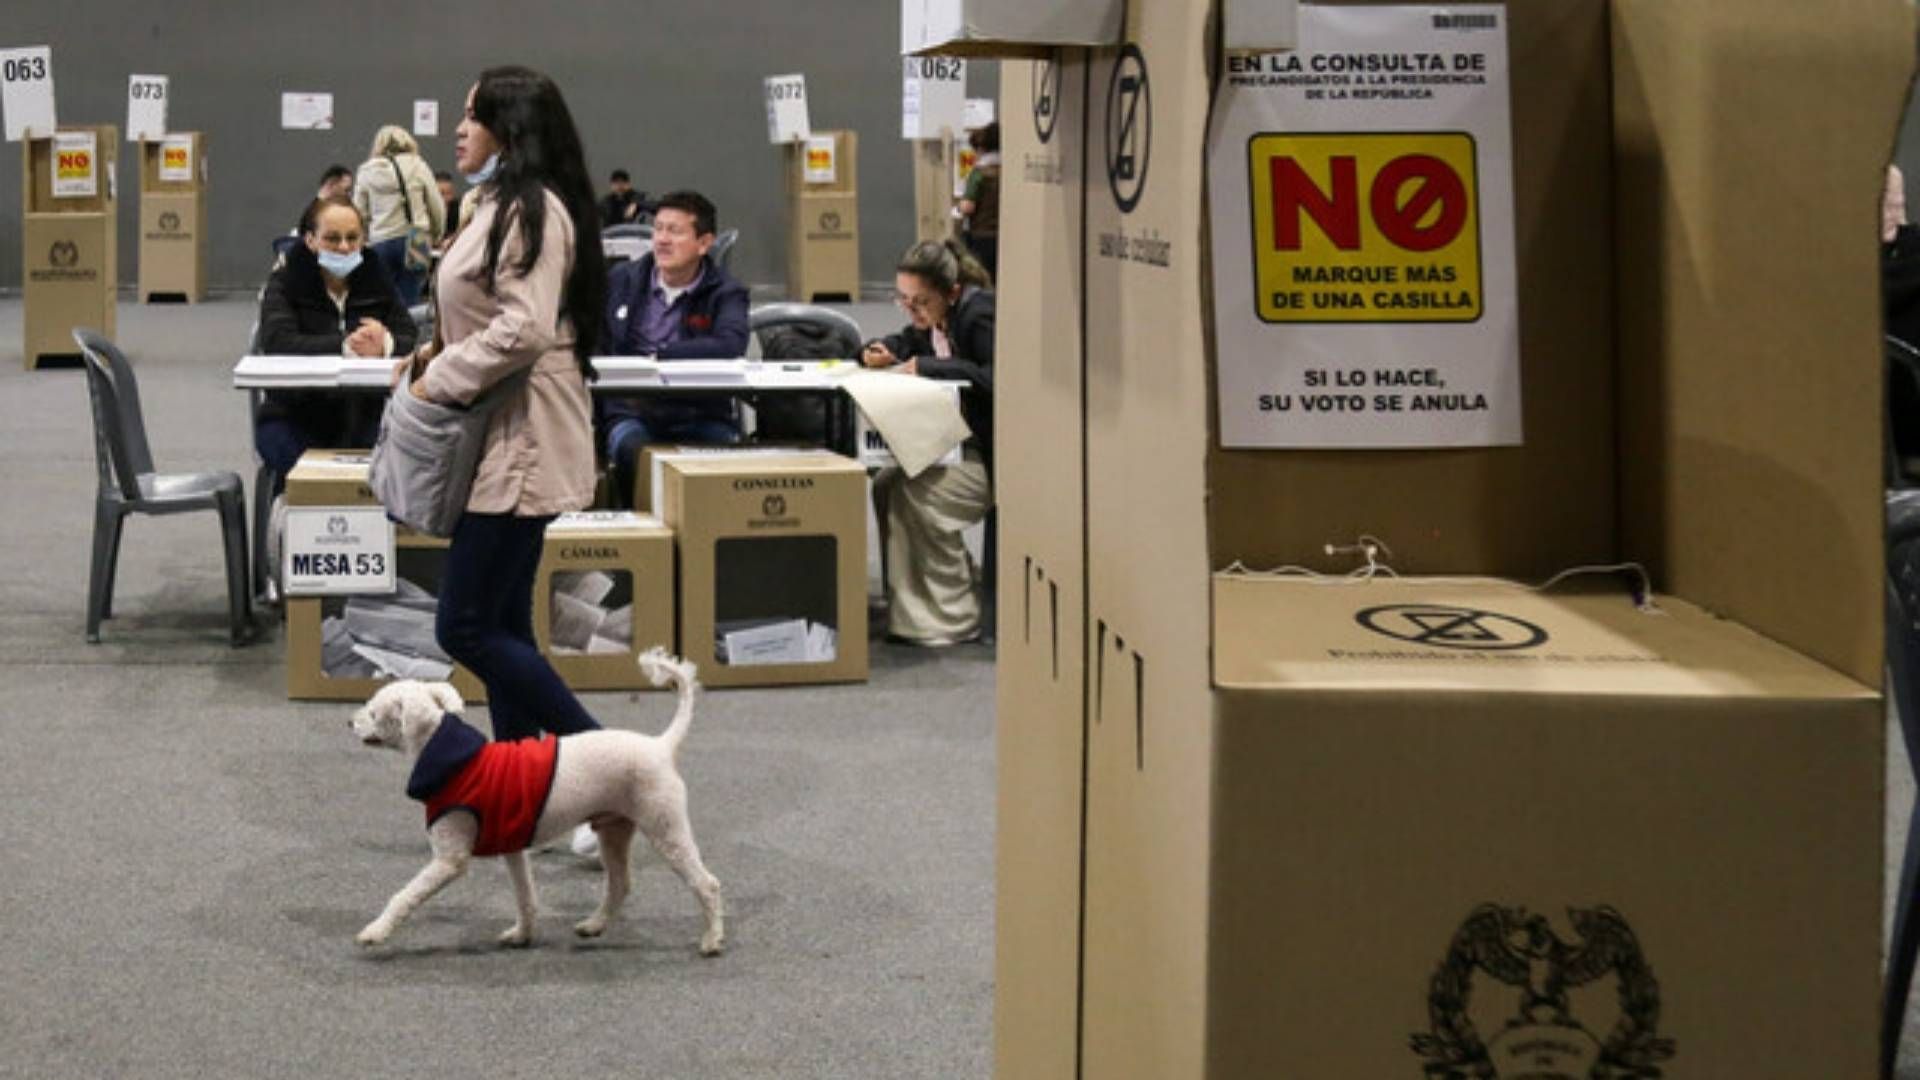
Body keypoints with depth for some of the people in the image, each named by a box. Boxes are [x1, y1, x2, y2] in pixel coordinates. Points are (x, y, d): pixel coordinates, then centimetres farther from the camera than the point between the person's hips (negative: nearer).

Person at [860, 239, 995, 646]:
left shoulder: (980, 314, -17)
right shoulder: (934, 319, 10)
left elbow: (996, 379, -29)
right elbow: (910, 341, 31)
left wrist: (927, 367, -26)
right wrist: (883, 352, 7)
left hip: (995, 456, -10)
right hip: (962, 447, 10)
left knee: (917, 493, -24)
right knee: (886, 486, -6)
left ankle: (956, 620, -14)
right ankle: (909, 613, -3)